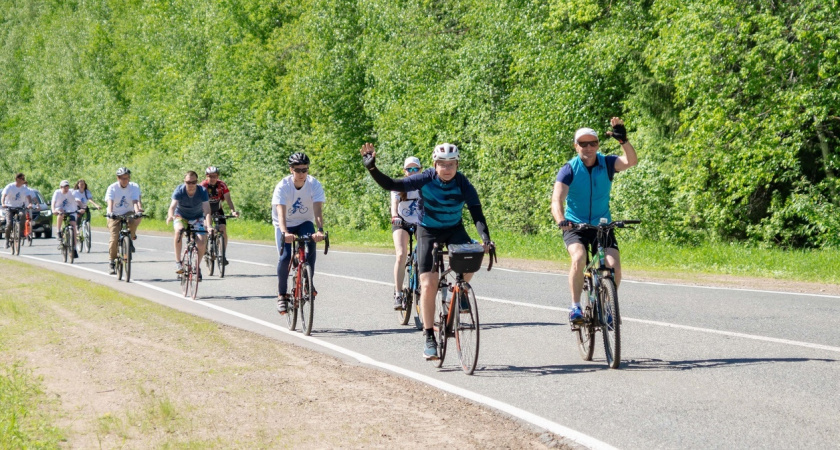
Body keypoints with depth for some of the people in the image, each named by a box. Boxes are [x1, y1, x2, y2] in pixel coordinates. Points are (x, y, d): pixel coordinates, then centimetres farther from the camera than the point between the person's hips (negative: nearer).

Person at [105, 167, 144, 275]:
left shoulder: (134, 187, -6)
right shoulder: (112, 188, -10)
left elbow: (135, 201, -21)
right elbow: (110, 201, -26)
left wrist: (137, 211, -41)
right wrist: (110, 212, -45)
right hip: (115, 216, -1)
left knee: (138, 218, -34)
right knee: (114, 239, -16)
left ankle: (131, 238, -7)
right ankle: (112, 263, -1)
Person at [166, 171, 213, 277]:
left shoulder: (202, 192, -24)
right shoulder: (179, 191, -25)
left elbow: (207, 211, -32)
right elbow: (172, 206, -38)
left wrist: (209, 226, -49)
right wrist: (170, 216, -61)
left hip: (197, 218, 1)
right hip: (181, 216, -1)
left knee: (201, 243, -18)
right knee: (178, 231, -34)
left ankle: (197, 267, 8)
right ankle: (178, 262, -24)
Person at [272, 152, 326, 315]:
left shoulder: (314, 185, -20)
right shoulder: (282, 186, -24)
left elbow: (318, 210, -30)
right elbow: (281, 212, -35)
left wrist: (320, 230, -48)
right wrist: (284, 233, -53)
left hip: (304, 223, 1)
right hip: (285, 225, -1)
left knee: (311, 246, -29)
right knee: (284, 257, -19)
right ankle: (282, 294, -2)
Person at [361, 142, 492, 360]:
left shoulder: (464, 185, -19)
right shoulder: (426, 179, -20)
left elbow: (477, 214, -24)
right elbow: (391, 185, -22)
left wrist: (485, 238, -39)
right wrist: (371, 168, -35)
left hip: (454, 229, 1)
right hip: (428, 231, -1)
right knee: (428, 284, -12)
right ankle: (429, 338, -4)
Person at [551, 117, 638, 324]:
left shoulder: (606, 163, -5)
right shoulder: (569, 169, -11)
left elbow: (631, 161, -25)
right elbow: (556, 200, -23)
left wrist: (623, 140, -42)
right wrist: (561, 221, -43)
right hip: (575, 226, -2)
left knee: (614, 265, -17)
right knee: (579, 257, -31)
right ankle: (575, 306, -21)